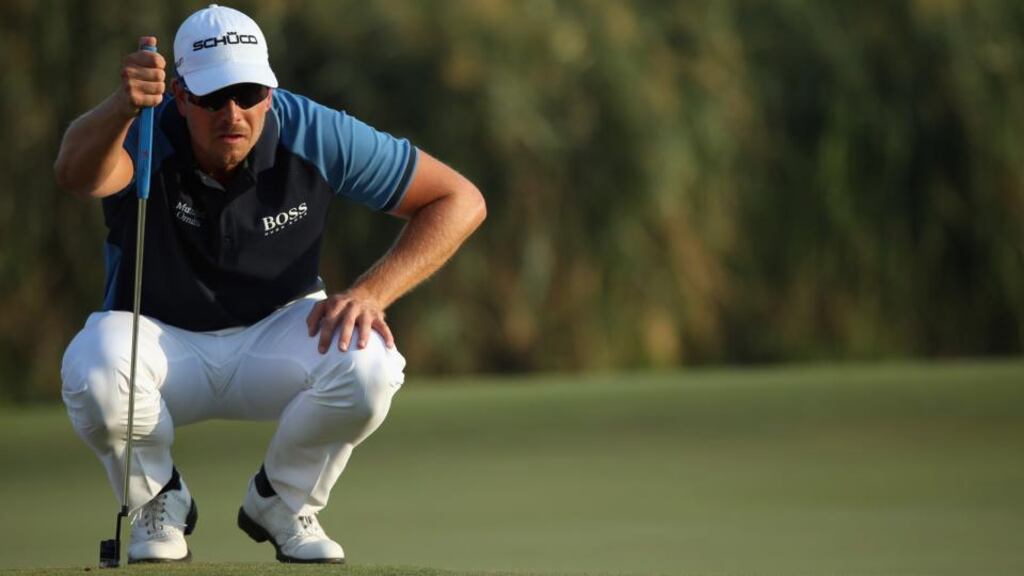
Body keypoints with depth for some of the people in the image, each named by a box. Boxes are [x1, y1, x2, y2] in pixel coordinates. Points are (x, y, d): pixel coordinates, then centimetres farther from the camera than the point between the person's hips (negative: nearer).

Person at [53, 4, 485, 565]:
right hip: (160, 337, -1)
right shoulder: (142, 135, -25)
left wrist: (371, 293, -26)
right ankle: (159, 504, -2)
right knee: (91, 370, -36)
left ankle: (282, 502, 0)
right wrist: (122, 107, -74)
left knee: (368, 364, -31)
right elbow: (76, 174, -52)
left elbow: (461, 201, -13)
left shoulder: (313, 135, -19)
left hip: (276, 333, 2)